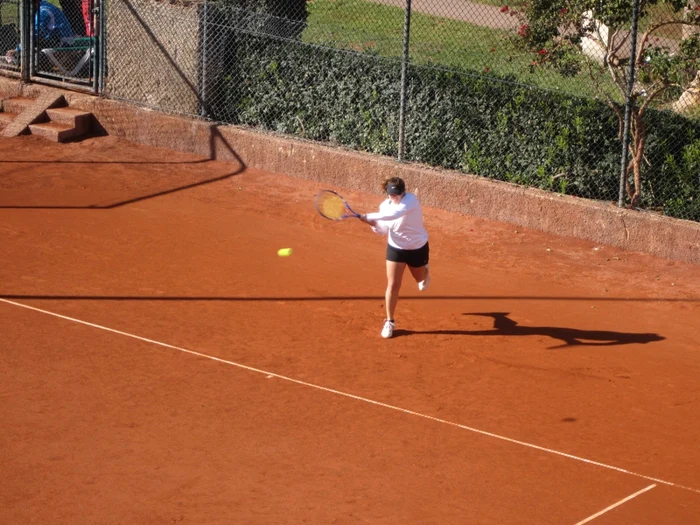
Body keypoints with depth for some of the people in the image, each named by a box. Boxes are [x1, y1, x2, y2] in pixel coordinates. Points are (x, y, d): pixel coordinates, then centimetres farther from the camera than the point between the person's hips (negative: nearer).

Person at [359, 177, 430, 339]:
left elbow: (394, 214, -47)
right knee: (393, 285, -5)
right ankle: (389, 321, 9)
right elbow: (383, 230, -3)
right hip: (396, 248, 2)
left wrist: (370, 216, -46)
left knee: (420, 279, 24)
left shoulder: (411, 200, -30)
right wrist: (373, 224, -24)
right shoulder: (385, 206, -12)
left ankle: (424, 272, 63)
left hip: (417, 248, -2)